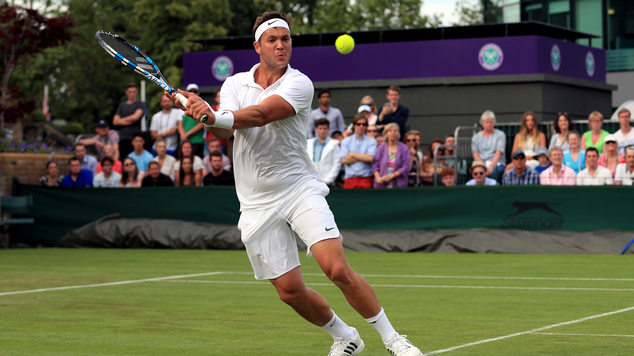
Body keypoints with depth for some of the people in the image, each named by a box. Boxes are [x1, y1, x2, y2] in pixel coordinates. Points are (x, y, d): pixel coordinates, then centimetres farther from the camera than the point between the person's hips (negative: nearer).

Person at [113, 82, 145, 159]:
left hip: (135, 137, -4)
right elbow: (115, 121, 8)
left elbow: (136, 117, -10)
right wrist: (129, 121, -2)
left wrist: (122, 120, 5)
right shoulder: (122, 105, 17)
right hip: (123, 138, 4)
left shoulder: (140, 104, 6)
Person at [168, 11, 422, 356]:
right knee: (290, 290, 1)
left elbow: (260, 114, -24)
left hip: (300, 188, -3)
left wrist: (216, 117, -41)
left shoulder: (299, 84, -6)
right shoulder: (235, 84, 6)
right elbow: (223, 131, -13)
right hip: (258, 204, 3)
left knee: (337, 269, -18)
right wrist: (209, 118, -36)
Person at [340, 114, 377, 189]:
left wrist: (352, 154, 1)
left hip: (366, 179, -1)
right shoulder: (346, 141, 13)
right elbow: (343, 160, 0)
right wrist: (363, 157, -2)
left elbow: (370, 158, -7)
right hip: (350, 179, 1)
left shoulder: (372, 141, 9)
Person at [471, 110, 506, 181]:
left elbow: (498, 153, -4)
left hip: (496, 164, -2)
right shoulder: (476, 137, 17)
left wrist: (491, 166, -20)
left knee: (492, 172, -38)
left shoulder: (500, 135, 10)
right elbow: (475, 154, 6)